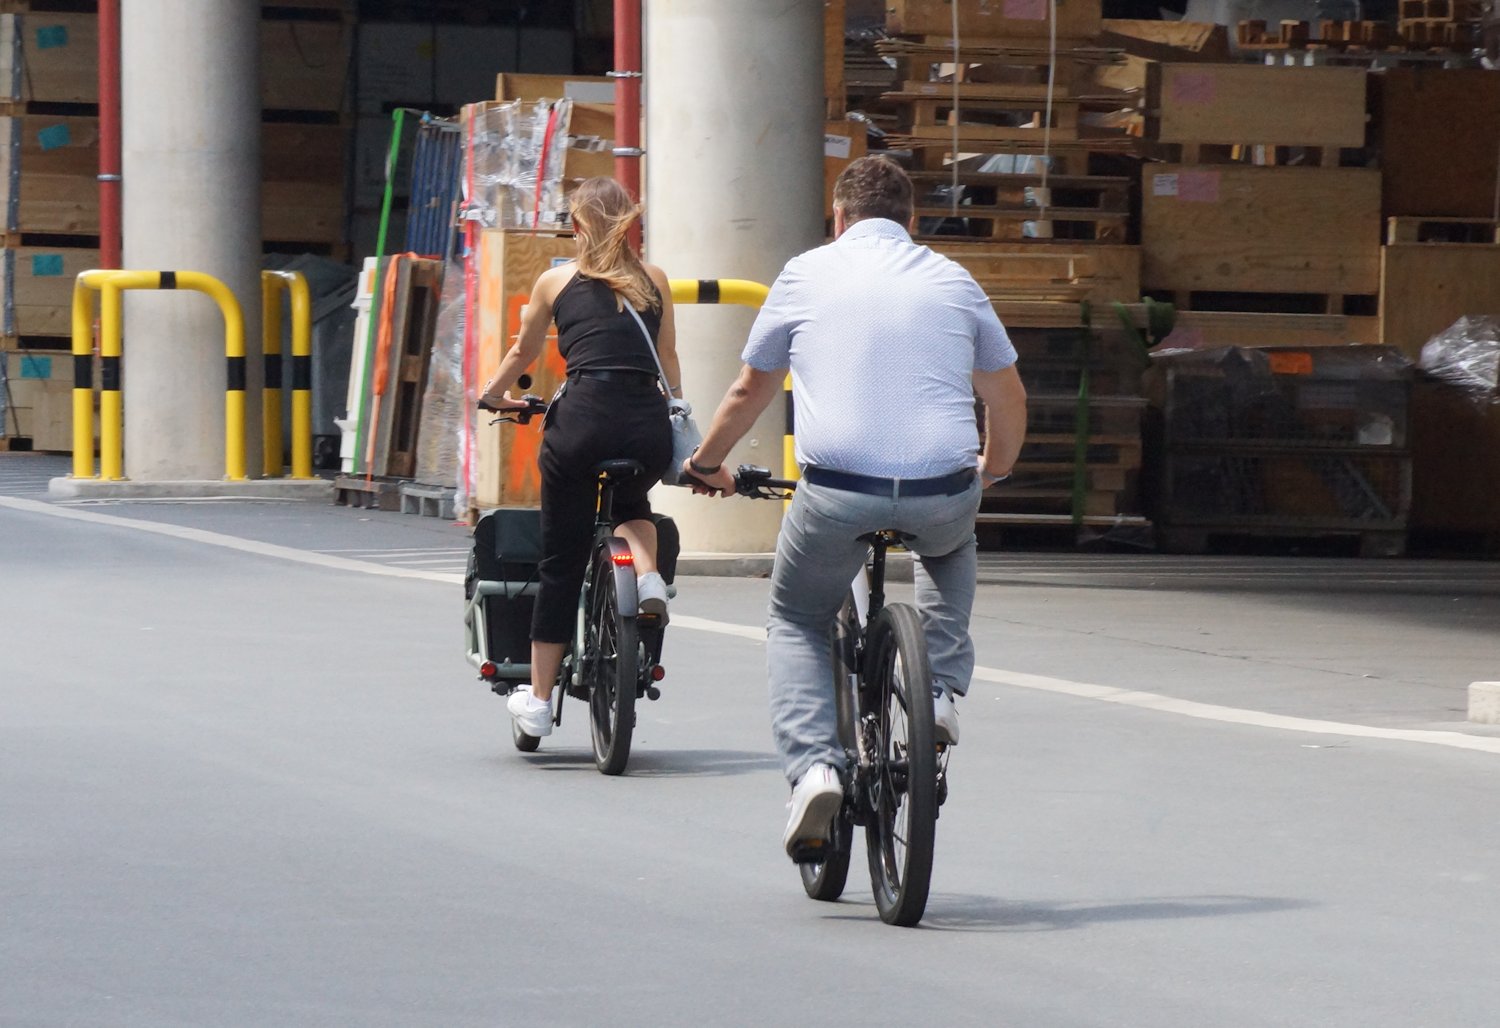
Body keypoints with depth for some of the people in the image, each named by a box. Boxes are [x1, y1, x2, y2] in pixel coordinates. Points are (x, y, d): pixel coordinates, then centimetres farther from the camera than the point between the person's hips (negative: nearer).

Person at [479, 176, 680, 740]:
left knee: (560, 562, 11)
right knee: (630, 499, 36)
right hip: (650, 429, 2)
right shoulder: (654, 281, 15)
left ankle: (538, 699, 14)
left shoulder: (557, 281, 12)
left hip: (583, 420, -2)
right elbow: (670, 365, 16)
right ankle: (649, 577, 5)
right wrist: (681, 427, 27)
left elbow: (523, 352, 24)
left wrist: (493, 394, 42)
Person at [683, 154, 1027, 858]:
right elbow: (1008, 397, 25)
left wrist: (706, 464, 37)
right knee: (952, 548, 38)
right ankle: (940, 690, 21)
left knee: (796, 623, 22)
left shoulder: (806, 274, 11)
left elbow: (748, 392, 19)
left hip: (836, 494, -2)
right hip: (941, 494, 2)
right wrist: (993, 469, 45)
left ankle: (813, 765, -1)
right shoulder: (953, 281, 15)